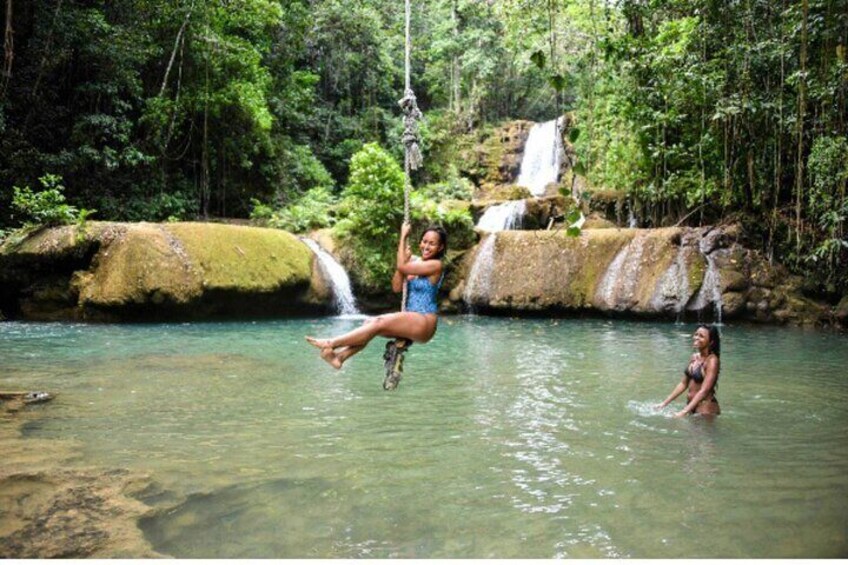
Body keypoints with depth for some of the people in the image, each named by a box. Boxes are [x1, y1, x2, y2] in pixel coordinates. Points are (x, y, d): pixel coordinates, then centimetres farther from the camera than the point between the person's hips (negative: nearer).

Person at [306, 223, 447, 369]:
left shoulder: (436, 265, -11)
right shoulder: (415, 261, 12)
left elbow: (402, 267, -18)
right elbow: (396, 287, 3)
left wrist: (403, 237, -9)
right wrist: (403, 258, -5)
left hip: (424, 323, -8)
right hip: (411, 320, 8)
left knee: (380, 323, -23)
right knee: (369, 323, -12)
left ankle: (331, 343, -19)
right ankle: (339, 356, -22)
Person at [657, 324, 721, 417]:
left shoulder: (712, 360, -15)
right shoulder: (694, 357, 6)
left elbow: (704, 391, -22)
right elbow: (683, 383, 12)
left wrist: (684, 412, -28)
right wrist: (665, 403, 9)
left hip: (706, 408, -7)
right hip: (691, 405, 7)